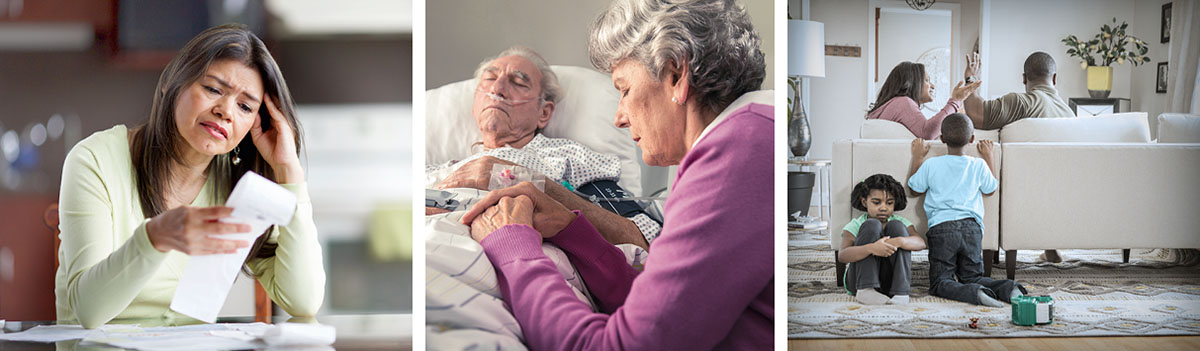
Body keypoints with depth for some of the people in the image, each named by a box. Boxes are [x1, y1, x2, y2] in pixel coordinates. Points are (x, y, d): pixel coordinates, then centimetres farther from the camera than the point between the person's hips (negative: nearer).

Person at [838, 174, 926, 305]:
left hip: (891, 282, 2)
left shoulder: (900, 222, 8)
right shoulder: (855, 226, 0)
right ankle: (865, 290, -27)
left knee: (896, 226, -13)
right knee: (872, 225, -17)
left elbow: (921, 243, -11)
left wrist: (899, 241, -33)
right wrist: (871, 248, -37)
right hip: (859, 281, -2)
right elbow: (842, 256, -19)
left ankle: (900, 292, -24)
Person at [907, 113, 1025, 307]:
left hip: (942, 227, -3)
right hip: (972, 227, 3)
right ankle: (1008, 288, -14)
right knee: (973, 277, 14)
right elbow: (991, 189, 25)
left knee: (940, 283, -3)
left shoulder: (931, 165, 1)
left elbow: (914, 189, 17)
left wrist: (917, 157, 27)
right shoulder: (979, 165, 6)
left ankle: (975, 293, -31)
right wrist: (988, 156, 33)